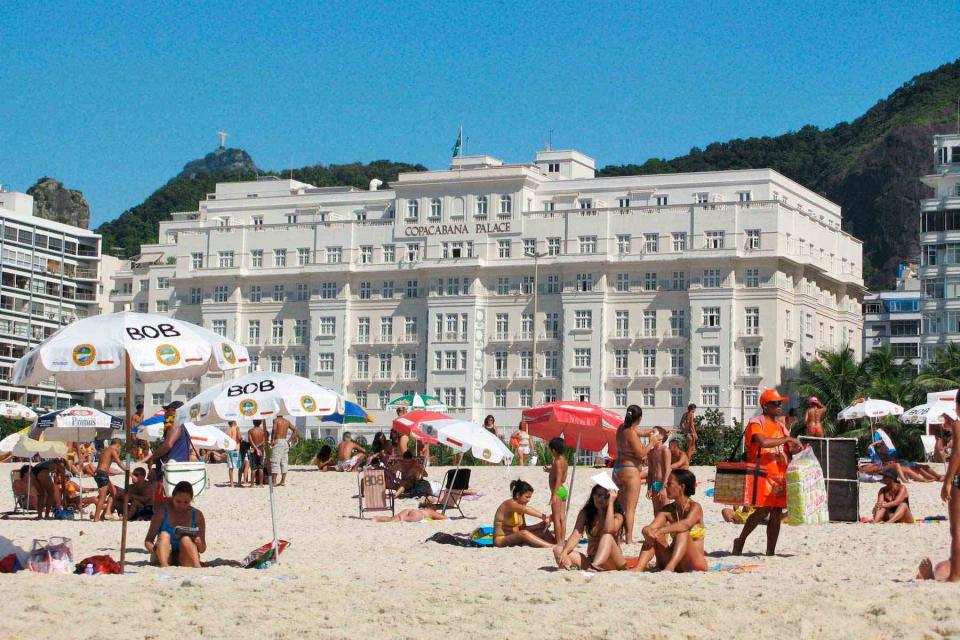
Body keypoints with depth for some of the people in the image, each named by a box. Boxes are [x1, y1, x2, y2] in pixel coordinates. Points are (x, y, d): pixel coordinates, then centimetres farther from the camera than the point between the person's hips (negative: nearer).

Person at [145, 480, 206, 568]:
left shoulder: (197, 515, 4)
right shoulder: (162, 512, 1)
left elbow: (202, 549, 5)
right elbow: (148, 540, -3)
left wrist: (199, 544, -20)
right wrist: (154, 549, -26)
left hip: (183, 561, 0)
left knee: (186, 539, -26)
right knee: (164, 535, -25)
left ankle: (197, 566, -48)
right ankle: (163, 564, -51)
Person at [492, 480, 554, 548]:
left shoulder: (520, 509, 13)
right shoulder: (509, 504, -16)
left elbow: (523, 528, 9)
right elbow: (526, 509, -35)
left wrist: (541, 524, -3)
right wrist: (542, 516, -43)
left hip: (514, 538, 10)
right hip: (501, 539, -10)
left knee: (543, 532, 1)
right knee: (523, 534, -37)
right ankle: (552, 547, -45)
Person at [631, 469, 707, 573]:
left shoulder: (695, 507, -8)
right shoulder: (668, 510, 8)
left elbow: (686, 524, -30)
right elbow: (650, 527, -6)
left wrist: (660, 531, -42)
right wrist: (648, 531, -31)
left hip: (695, 564, -5)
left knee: (683, 532, -28)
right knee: (653, 536, -14)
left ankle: (670, 567, -51)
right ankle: (639, 567, -36)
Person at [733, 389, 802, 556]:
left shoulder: (780, 426, 19)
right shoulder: (756, 423, -6)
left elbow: (788, 449, 22)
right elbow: (763, 442, -23)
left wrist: (798, 447, 1)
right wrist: (787, 439, -16)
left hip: (779, 474, 7)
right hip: (763, 473, -7)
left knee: (777, 513, 3)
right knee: (762, 511, -13)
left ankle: (770, 552, 7)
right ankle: (740, 541, 4)